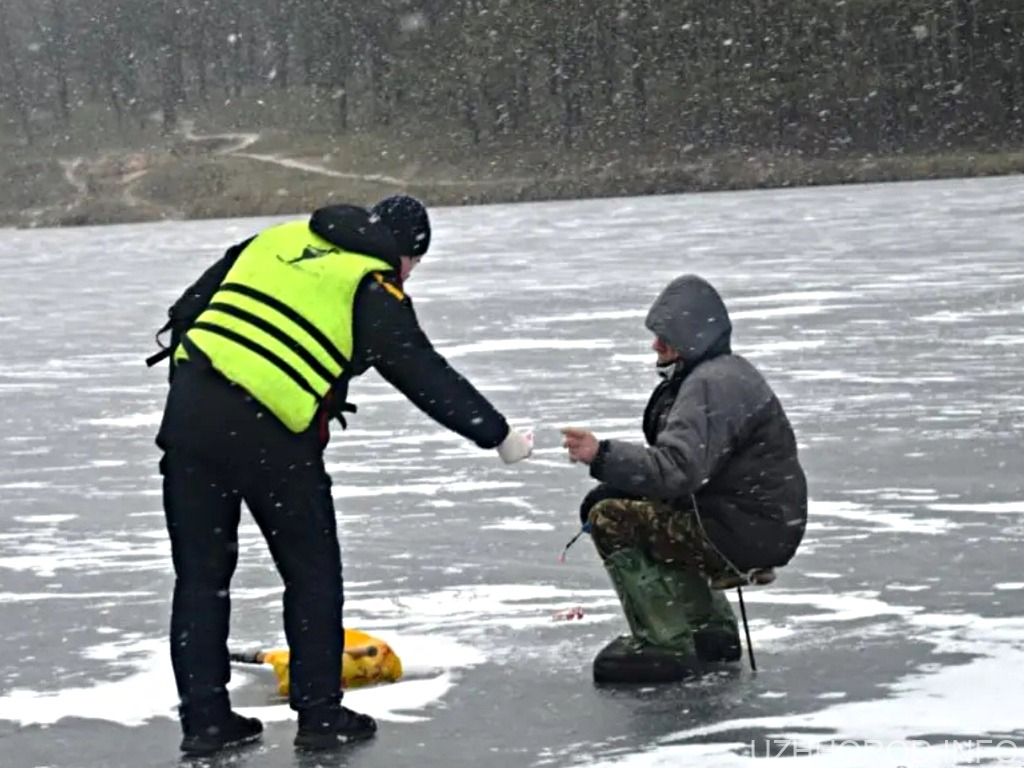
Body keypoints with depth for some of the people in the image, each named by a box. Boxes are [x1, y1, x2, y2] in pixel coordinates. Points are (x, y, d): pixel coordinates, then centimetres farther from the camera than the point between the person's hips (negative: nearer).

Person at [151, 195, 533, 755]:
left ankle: (203, 717, 13)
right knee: (313, 574, 12)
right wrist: (498, 435, 9)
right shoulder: (374, 292, 2)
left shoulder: (277, 240, 19)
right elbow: (429, 378, 1)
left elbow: (188, 309, 19)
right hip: (271, 435, -5)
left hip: (189, 411, 5)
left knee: (201, 573, 12)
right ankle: (320, 713, 13)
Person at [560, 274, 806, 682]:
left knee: (613, 519, -14)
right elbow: (679, 463, 16)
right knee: (647, 515, 29)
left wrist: (603, 455, -35)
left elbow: (678, 469, -30)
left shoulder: (711, 384, -18)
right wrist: (610, 486, 3)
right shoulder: (724, 373, 17)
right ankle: (709, 629, 25)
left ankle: (666, 644, -12)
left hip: (748, 533, -11)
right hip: (761, 527, 11)